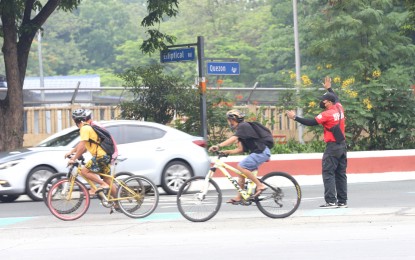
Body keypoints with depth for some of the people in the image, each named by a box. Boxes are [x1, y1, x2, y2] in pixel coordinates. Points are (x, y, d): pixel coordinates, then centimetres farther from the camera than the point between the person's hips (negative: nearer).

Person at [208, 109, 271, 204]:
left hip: (261, 152, -10)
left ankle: (260, 186, -15)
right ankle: (239, 197, 15)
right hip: (258, 152, 10)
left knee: (241, 166, -19)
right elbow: (241, 149, 17)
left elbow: (233, 139, -28)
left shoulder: (243, 126, -11)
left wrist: (218, 146, -35)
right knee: (241, 172, 11)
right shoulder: (241, 129, 19)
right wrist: (227, 152, 6)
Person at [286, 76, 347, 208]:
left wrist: (295, 117, -9)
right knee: (341, 173, 10)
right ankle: (342, 201, 11)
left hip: (332, 147, -8)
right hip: (342, 145, 8)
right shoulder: (339, 108, 6)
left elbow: (311, 122, -15)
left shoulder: (327, 114, -15)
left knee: (328, 173, -6)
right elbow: (336, 99, 29)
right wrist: (329, 88, 41)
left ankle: (331, 201, -12)